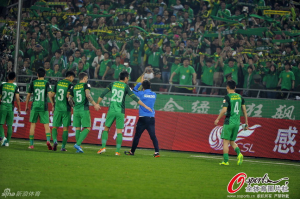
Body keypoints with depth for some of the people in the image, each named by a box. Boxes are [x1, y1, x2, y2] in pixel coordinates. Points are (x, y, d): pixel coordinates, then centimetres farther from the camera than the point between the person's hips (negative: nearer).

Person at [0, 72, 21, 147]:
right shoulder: (15, 87, -1)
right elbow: (17, 98, -7)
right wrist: (19, 108, 2)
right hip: (10, 108, 1)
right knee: (9, 126, 9)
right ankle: (7, 142, 9)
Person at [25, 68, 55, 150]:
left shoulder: (33, 83, 4)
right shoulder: (46, 83, 0)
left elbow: (28, 95, 7)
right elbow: (49, 94, -10)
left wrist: (26, 106, 16)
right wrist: (53, 104, -7)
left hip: (34, 106, 1)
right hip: (44, 106, -1)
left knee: (32, 124, 8)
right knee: (46, 125, 2)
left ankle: (31, 144, 9)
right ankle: (48, 140, -21)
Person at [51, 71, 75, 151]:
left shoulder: (58, 83, 8)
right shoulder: (70, 84, -5)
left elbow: (52, 95, 9)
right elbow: (68, 95, -18)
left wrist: (54, 104, 24)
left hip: (57, 108, 3)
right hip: (66, 109, -3)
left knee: (55, 126, 6)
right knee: (65, 128, 6)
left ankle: (55, 140, -21)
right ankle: (63, 147, 5)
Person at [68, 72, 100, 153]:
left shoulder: (74, 87, 13)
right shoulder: (86, 85, -3)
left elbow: (69, 99, 11)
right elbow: (88, 95, -19)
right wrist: (94, 104, -17)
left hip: (76, 110, 5)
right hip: (84, 109, -5)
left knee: (78, 128, 9)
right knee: (87, 128, -1)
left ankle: (78, 148, 6)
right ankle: (78, 144, -15)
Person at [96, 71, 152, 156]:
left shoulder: (113, 84, 7)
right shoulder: (126, 87, -1)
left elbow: (103, 94, 2)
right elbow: (134, 98, -5)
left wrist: (97, 104, 13)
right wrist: (145, 106, -1)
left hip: (111, 110, 2)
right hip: (120, 112, -2)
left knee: (106, 129, 12)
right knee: (119, 131, 2)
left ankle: (103, 147, -2)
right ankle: (117, 151, -3)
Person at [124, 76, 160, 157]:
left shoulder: (142, 94, -5)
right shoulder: (154, 95, 6)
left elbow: (134, 90, 11)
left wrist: (140, 82, 17)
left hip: (143, 118, -3)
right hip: (151, 118, 3)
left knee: (137, 135, 7)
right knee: (153, 136, -2)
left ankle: (132, 151, 17)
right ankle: (157, 152, -15)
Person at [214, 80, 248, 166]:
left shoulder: (227, 97, -9)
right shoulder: (240, 97, 9)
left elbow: (224, 110, -16)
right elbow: (244, 110, 11)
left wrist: (218, 119, -3)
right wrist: (246, 122, 17)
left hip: (229, 122, -6)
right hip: (237, 122, 6)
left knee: (226, 141, 1)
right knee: (232, 141, 15)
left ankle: (226, 161, -1)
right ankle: (239, 153, -10)